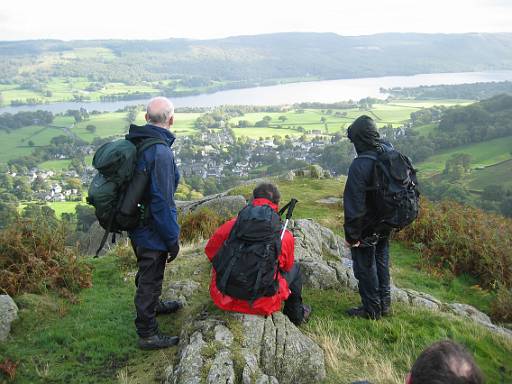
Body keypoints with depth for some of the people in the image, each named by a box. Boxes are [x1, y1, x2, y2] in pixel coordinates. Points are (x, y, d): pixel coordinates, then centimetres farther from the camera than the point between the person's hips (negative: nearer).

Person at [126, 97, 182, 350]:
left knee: (147, 271, 29)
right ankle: (148, 335, 25)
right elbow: (162, 202, -27)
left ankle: (153, 305, 53)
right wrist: (172, 239, -17)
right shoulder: (161, 152, -28)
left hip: (134, 223, 9)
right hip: (152, 231, -9)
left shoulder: (133, 142, 1)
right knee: (150, 279, 8)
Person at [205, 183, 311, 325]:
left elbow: (210, 251, 5)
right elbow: (286, 266, 7)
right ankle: (296, 316, 43)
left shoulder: (232, 225, -9)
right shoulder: (285, 236, -10)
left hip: (226, 299, 2)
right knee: (294, 268, 24)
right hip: (262, 305, -2)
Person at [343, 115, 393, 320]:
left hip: (367, 228, -7)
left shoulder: (360, 165, -30)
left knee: (365, 267, 11)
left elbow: (354, 204, -25)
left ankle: (372, 309, 25)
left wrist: (351, 235, -15)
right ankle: (385, 304, 38)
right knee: (382, 262, 24)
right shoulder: (390, 151, -7)